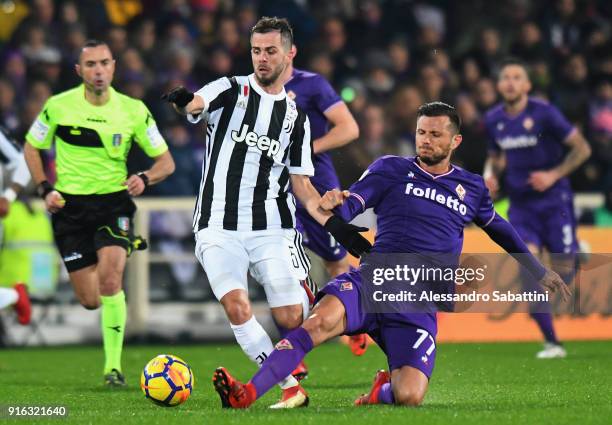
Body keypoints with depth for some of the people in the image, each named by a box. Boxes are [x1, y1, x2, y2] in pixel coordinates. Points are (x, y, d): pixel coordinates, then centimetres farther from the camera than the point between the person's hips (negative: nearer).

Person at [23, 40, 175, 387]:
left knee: (109, 282, -24)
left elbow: (166, 161, 3)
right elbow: (32, 147, 11)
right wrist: (46, 188, -3)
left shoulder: (133, 110, -3)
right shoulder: (58, 106, -4)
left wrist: (144, 179, -18)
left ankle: (113, 365, -13)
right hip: (70, 206, 1)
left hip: (114, 203, -1)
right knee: (91, 301, -1)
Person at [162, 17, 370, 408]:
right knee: (236, 307, -20)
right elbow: (196, 104, -20)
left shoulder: (295, 115, 12)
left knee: (292, 318, -8)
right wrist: (184, 101, -45)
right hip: (219, 226, -2)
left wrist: (334, 224, 0)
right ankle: (291, 388, -10)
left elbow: (301, 182, 13)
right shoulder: (231, 90, 3)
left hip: (272, 228, 2)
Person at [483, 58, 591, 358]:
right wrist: (491, 173, 0)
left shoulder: (543, 113, -11)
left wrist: (554, 175, -16)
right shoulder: (493, 120, 4)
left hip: (554, 201, -3)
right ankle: (552, 343, -9)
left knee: (561, 273, -5)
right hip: (521, 206, 3)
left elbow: (582, 148, -7)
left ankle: (578, 253, 35)